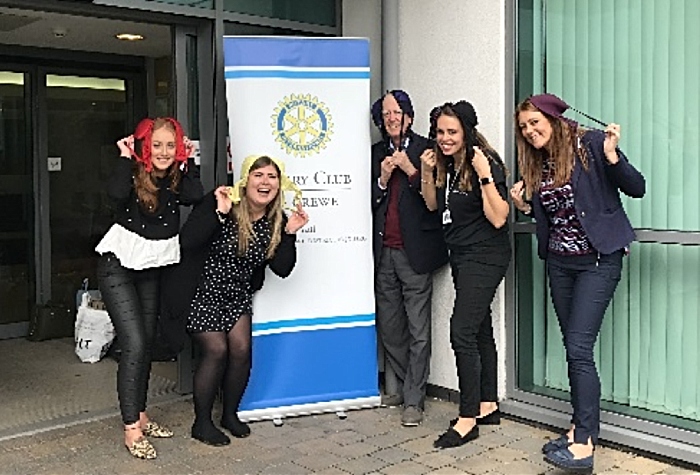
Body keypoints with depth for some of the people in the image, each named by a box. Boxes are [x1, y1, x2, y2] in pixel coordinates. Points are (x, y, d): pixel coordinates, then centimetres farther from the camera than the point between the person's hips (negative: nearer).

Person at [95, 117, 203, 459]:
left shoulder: (176, 178, 1)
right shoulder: (134, 172, -13)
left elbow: (194, 196, -19)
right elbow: (116, 193, -36)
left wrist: (188, 161, -13)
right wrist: (125, 156, -24)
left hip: (152, 269, 6)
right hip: (119, 266, -6)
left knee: (147, 343, 12)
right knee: (134, 345, -12)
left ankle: (140, 416, 26)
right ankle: (131, 430, -4)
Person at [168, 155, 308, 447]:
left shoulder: (277, 221, -4)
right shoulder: (219, 203, -20)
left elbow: (282, 269, -7)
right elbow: (187, 241, -30)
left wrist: (289, 234, -18)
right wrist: (219, 212, -35)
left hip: (237, 295, 5)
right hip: (202, 292, -5)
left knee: (241, 349, -5)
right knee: (216, 351, -10)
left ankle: (230, 414, 20)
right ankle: (202, 423, 9)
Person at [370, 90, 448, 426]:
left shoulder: (424, 150, -2)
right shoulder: (376, 153, 12)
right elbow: (369, 202, 11)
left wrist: (410, 169, -14)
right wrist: (383, 179, -5)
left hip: (413, 252, -5)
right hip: (384, 252, 5)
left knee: (418, 331, -2)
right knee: (389, 328, 11)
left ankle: (413, 399, 7)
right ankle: (406, 387, 26)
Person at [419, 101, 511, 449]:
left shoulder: (485, 164, -16)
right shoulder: (445, 164, 7)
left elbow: (498, 218, -20)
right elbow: (433, 206, 18)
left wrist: (485, 176, -29)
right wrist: (427, 173, 3)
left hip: (485, 257, -9)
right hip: (461, 256, 9)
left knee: (461, 332, -13)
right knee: (479, 330, 15)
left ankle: (468, 419, -6)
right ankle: (488, 405, 26)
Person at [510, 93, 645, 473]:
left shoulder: (591, 144, -10)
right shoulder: (536, 165, 9)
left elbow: (637, 188, -11)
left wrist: (611, 156, -25)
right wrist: (525, 206, 0)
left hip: (598, 260, -7)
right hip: (559, 262, 7)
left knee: (579, 347, -13)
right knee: (574, 349, 10)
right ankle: (582, 427, 21)